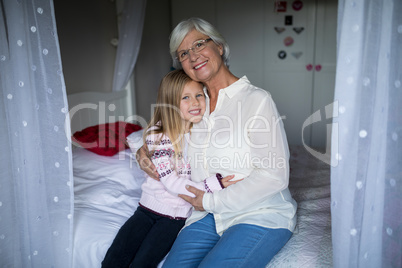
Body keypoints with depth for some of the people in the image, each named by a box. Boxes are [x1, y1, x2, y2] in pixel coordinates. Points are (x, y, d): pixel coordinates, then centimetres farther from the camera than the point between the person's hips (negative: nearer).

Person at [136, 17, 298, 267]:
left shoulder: (257, 100, -12)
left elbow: (274, 176, -17)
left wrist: (211, 200, -13)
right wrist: (146, 150, 5)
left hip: (261, 215, -4)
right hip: (210, 215, 5)